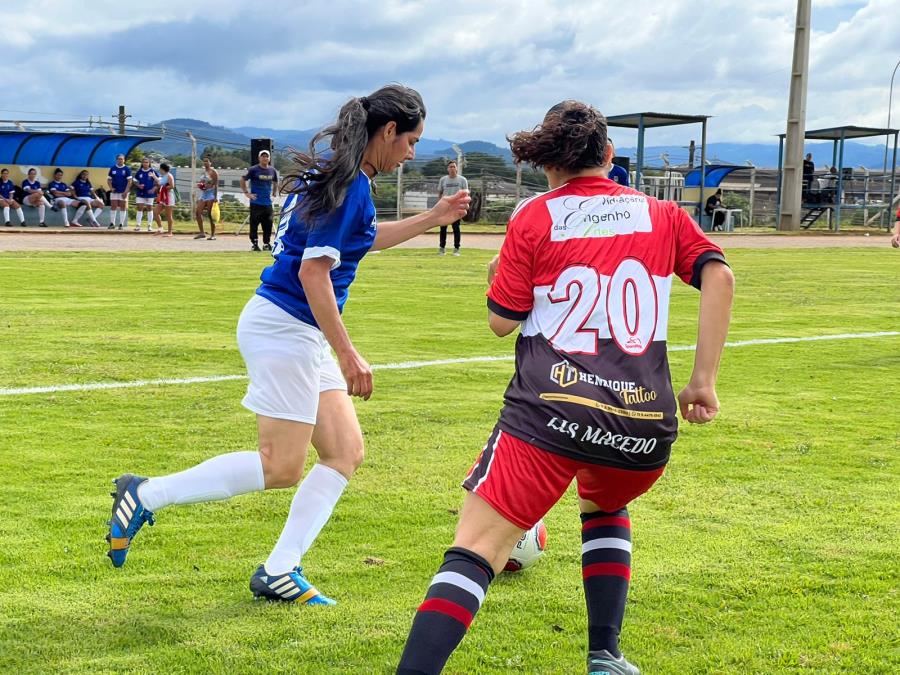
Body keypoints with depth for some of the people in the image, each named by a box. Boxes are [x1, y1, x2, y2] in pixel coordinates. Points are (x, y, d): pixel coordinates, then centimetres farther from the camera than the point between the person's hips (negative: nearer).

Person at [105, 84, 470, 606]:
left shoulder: (333, 173, 13)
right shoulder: (350, 185, -16)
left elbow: (360, 240, 31)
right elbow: (313, 273, -22)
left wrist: (432, 219, 30)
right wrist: (347, 354, -19)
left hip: (303, 334, 10)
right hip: (282, 327, -10)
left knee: (346, 451, 7)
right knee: (282, 468, -6)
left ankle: (279, 572, 9)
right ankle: (146, 495, 1)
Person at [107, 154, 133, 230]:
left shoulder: (127, 169, 0)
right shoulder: (112, 169, 7)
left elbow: (129, 181, -3)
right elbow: (109, 180, 11)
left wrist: (126, 191, -12)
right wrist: (111, 188, -6)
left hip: (123, 192, -2)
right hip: (114, 191, 2)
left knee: (123, 207, 1)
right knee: (113, 207, 0)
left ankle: (121, 224, 6)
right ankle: (112, 224, 6)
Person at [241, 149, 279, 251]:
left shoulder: (272, 170, 9)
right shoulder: (253, 170, -5)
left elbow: (275, 182, 26)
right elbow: (243, 180, 1)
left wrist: (275, 192, 15)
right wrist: (246, 193, -4)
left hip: (268, 203, 4)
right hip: (256, 202, -4)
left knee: (268, 224, 5)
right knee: (254, 224, -3)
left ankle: (266, 244, 15)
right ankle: (254, 244, 5)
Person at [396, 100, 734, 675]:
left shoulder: (534, 218, 6)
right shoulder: (662, 215, 14)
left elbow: (502, 322, 6)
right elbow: (718, 275, 0)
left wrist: (502, 279, 28)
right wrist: (704, 382, 2)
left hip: (551, 413, -4)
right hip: (645, 423, 4)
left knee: (475, 550, -7)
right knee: (604, 507, 34)